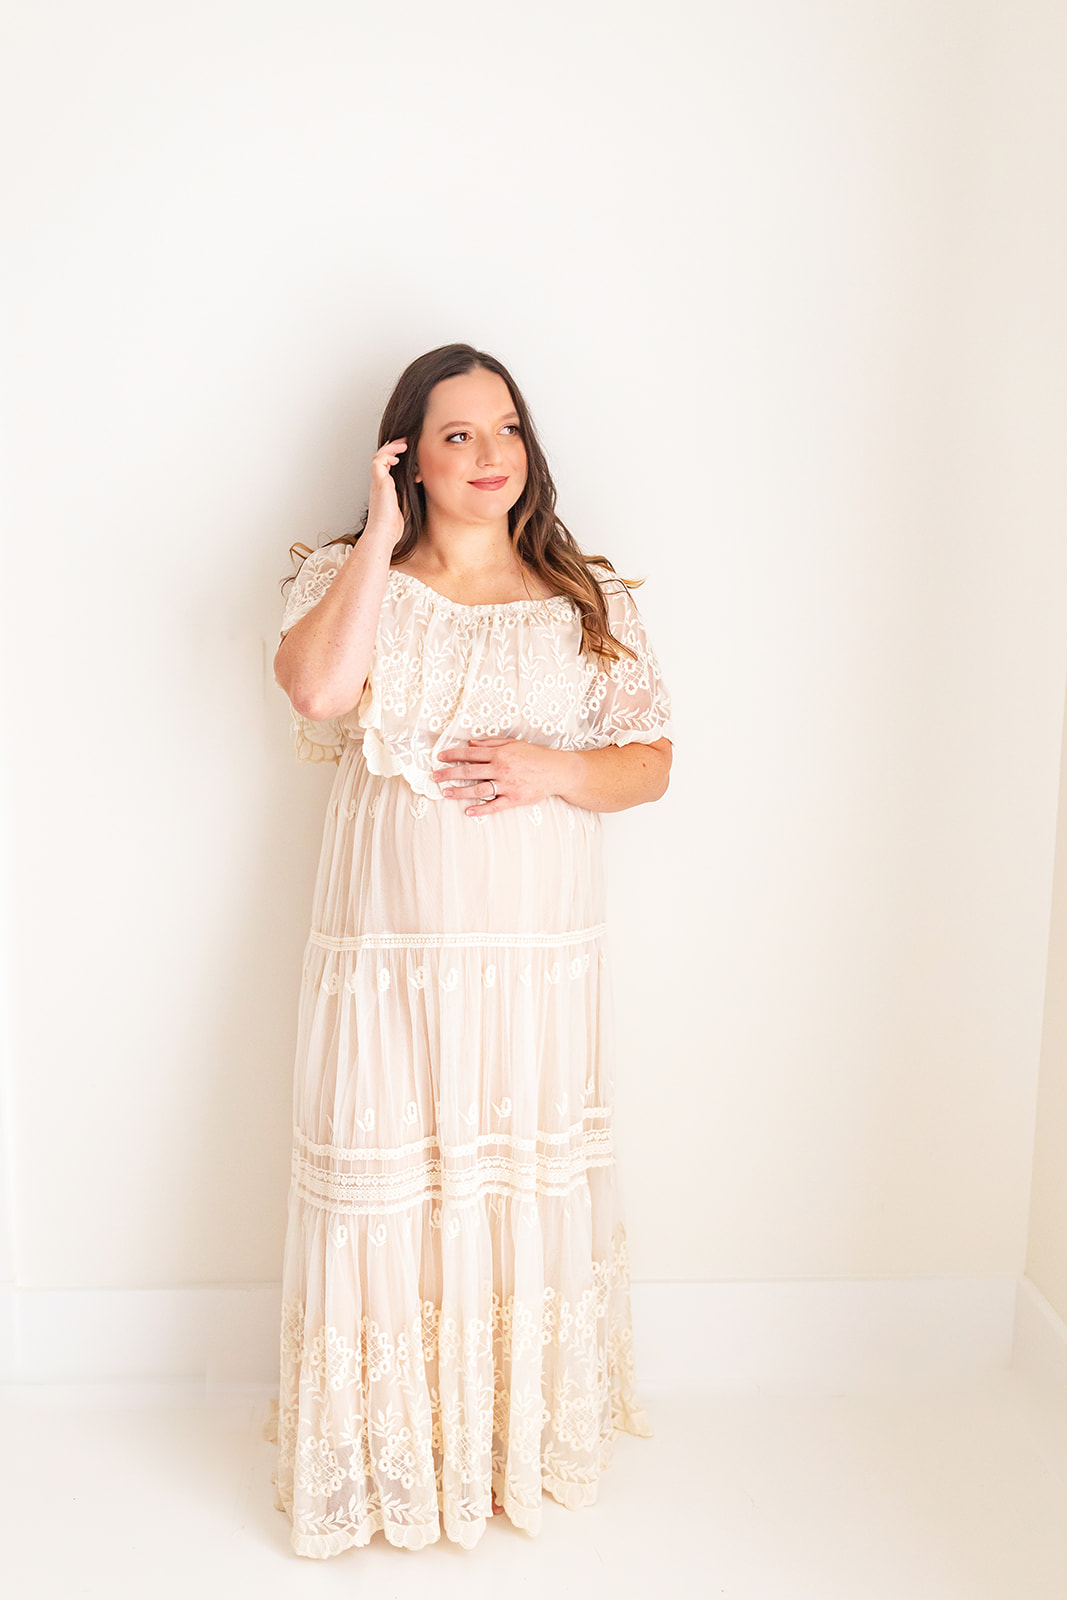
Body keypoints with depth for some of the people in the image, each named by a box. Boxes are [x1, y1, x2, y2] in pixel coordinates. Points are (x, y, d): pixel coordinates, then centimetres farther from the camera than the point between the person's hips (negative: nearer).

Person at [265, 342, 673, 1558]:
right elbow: (316, 688, -17)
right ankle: (386, 1451, 24)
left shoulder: (589, 599, 8)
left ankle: (525, 1444, 31)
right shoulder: (349, 577, 5)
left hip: (542, 955, 2)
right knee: (384, 1191, 3)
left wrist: (553, 771, -12)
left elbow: (650, 762, 7)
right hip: (390, 952, -1)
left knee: (532, 1187, 10)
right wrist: (381, 539, -11)